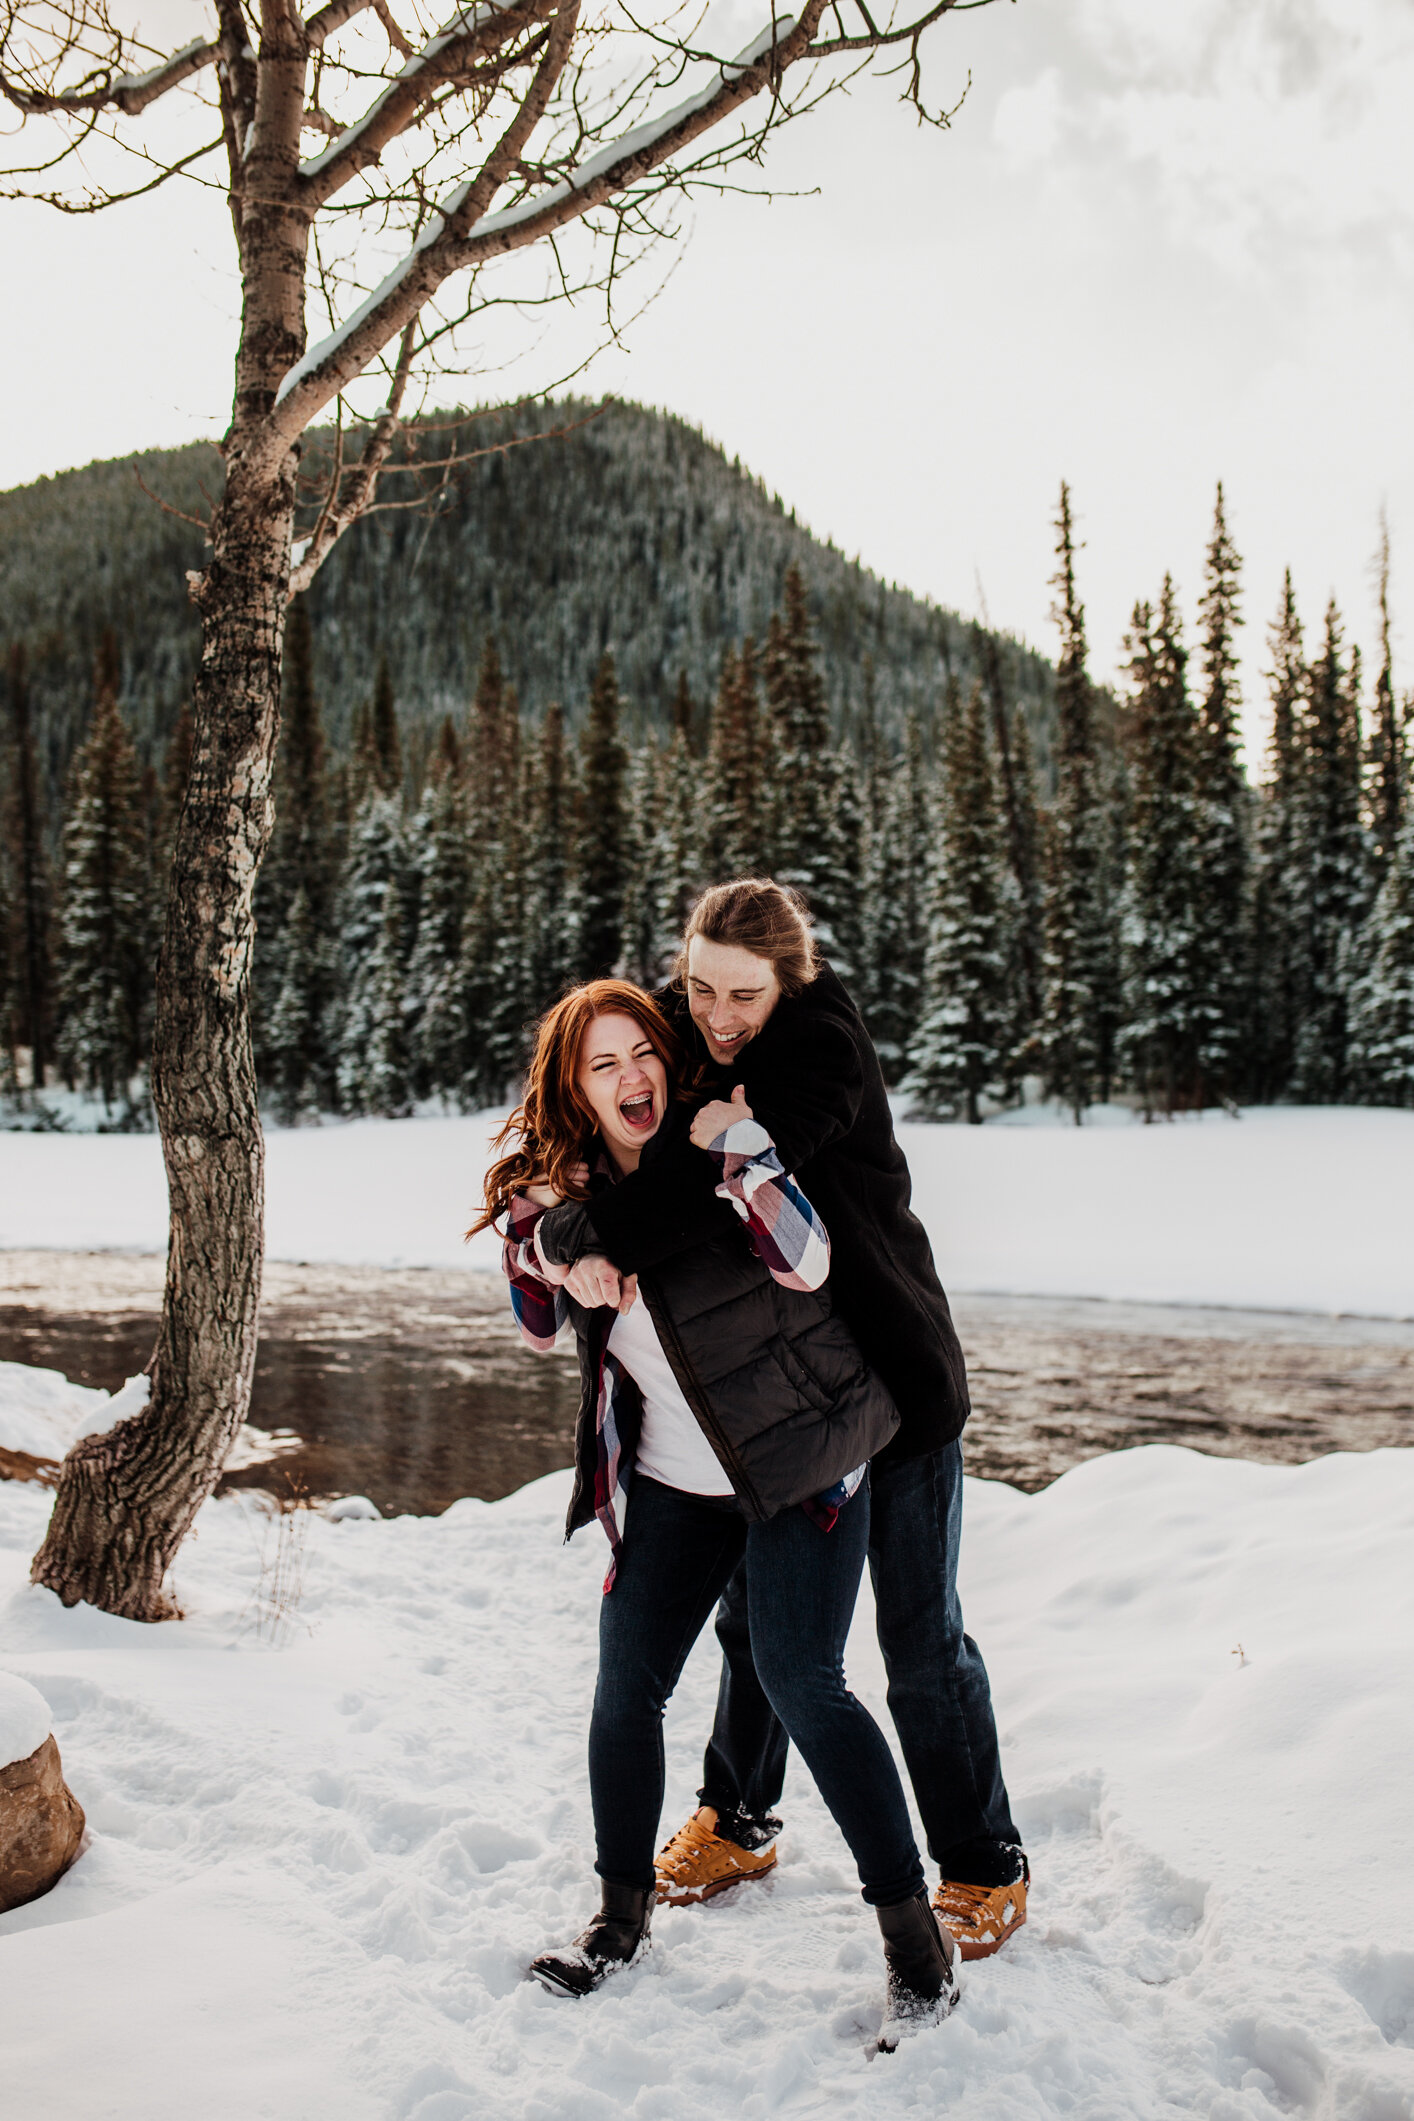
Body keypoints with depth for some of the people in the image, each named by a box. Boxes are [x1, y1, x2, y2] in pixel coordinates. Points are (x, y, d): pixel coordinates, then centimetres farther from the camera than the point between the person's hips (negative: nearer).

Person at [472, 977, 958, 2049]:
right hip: (668, 1479, 5)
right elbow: (542, 1326, 12)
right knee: (627, 1687, 5)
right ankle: (623, 1915, 28)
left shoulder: (720, 1147, -11)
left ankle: (914, 1930, 7)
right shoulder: (562, 1184, 3)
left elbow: (805, 1260, -23)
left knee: (801, 1680, -9)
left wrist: (738, 1145, -27)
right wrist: (541, 1234, -6)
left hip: (798, 1458, -5)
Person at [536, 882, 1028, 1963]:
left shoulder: (823, 1042, -20)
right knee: (756, 1617, 17)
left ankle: (984, 1866, 24)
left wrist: (615, 1243, -40)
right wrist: (570, 1236, -28)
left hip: (894, 1375, -5)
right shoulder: (673, 1035, -3)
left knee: (921, 1638, 5)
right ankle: (736, 1823, 38)